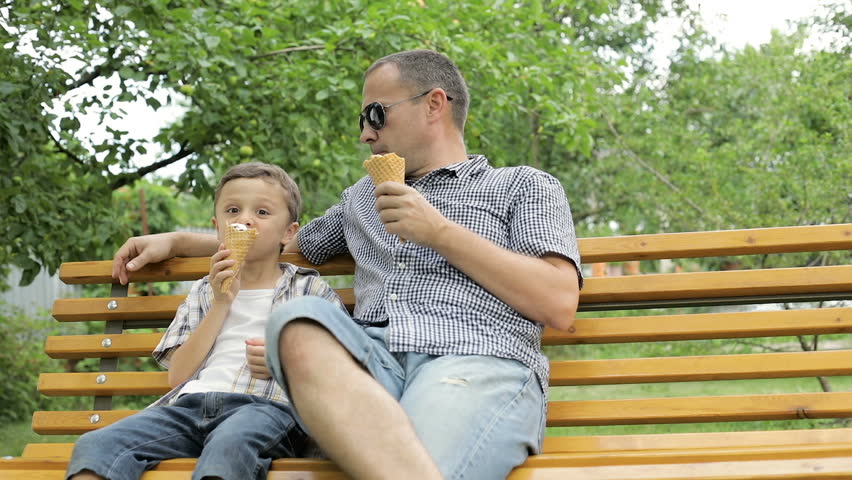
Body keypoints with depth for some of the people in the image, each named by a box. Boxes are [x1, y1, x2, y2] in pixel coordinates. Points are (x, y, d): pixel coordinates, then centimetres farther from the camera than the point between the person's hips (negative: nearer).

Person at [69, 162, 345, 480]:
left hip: (264, 405, -4)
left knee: (228, 446, -43)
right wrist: (221, 304, 9)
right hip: (191, 403, 4)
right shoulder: (205, 291, 29)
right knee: (96, 445, -24)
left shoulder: (310, 289, 19)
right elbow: (177, 376, 15)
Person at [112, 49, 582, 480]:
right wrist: (177, 241, 42)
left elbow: (559, 304, 2)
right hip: (372, 364, 5)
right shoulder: (364, 195, 35)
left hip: (476, 361, -5)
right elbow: (284, 246, 49)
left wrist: (440, 232, 0)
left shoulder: (525, 186, 17)